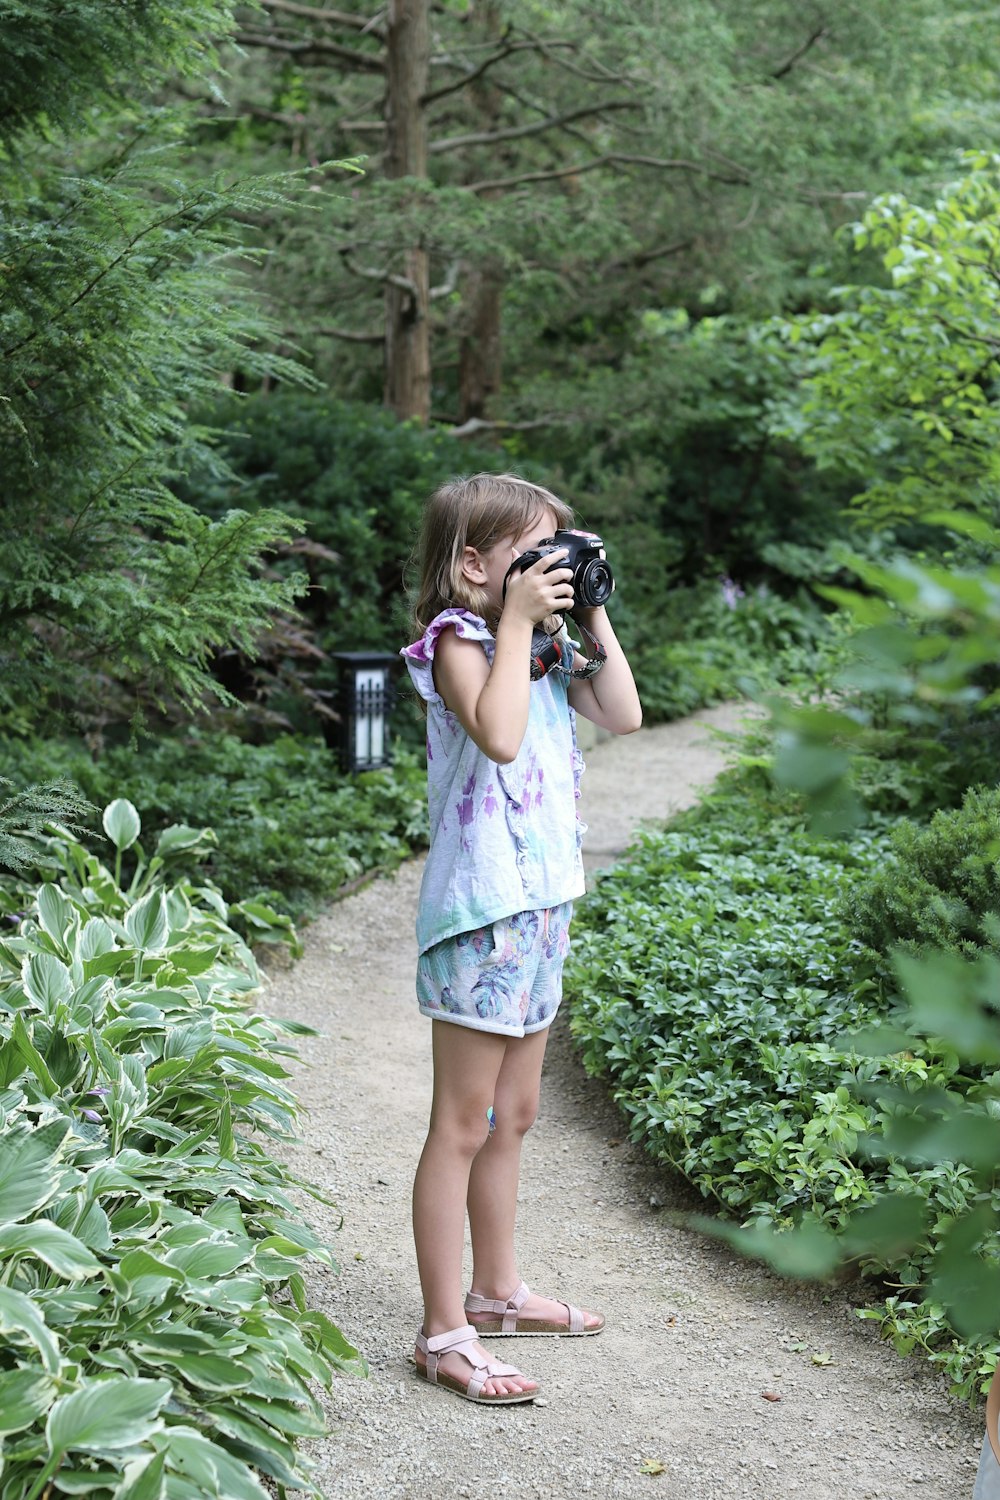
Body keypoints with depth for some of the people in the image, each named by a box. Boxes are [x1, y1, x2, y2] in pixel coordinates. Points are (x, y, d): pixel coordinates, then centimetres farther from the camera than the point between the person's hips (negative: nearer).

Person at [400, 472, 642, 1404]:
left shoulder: (548, 650, 13)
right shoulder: (458, 643, -12)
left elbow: (623, 716, 6)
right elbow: (498, 735, -30)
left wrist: (592, 619, 3)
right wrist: (518, 622, -22)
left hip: (544, 903, 9)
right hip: (482, 912, -9)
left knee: (512, 1116, 19)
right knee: (463, 1125, -2)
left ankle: (495, 1292, 33)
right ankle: (444, 1333, 5)